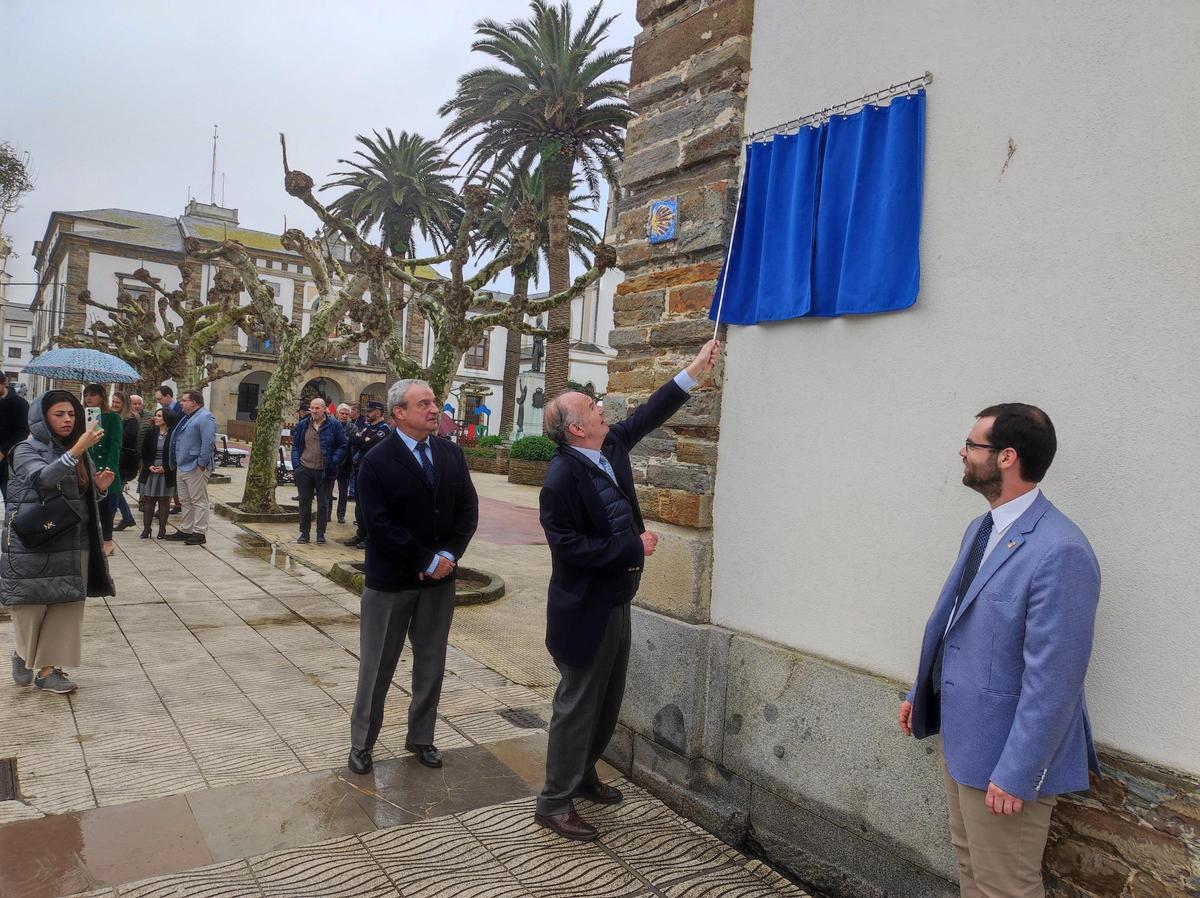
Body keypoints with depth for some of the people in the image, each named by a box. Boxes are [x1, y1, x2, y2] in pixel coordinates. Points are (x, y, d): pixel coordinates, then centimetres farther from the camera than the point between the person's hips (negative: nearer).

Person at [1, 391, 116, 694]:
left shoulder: (79, 452, 10)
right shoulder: (27, 450, -6)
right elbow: (43, 478, -28)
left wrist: (100, 486, -7)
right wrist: (77, 450, -40)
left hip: (72, 544, 5)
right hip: (33, 544, -5)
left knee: (65, 606, 4)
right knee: (31, 604, 5)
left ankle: (46, 668, 14)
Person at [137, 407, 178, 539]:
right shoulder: (150, 433, 6)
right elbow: (144, 453, 8)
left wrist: (165, 468, -13)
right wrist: (149, 466, -7)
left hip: (166, 472, -3)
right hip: (150, 472, 3)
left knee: (164, 501, 3)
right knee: (148, 500, 4)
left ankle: (162, 530, 10)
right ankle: (146, 529, 10)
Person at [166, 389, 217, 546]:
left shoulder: (205, 417, -15)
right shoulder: (187, 417, 17)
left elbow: (209, 442, -24)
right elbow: (177, 440, 26)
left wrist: (201, 464, -22)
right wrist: (176, 462, 20)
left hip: (195, 468, -10)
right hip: (181, 467, 10)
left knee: (199, 501, -3)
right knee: (185, 501, 16)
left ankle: (199, 533, 1)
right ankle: (185, 530, 25)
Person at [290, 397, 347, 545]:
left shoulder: (334, 426, -3)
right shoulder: (303, 425, 7)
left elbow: (342, 446, 0)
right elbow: (295, 445, 13)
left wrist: (333, 462, -11)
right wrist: (296, 463, 1)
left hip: (324, 471, -3)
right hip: (304, 470, 3)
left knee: (323, 503, 5)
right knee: (304, 502, 9)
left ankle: (321, 534, 15)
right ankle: (304, 533, 19)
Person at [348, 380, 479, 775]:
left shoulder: (452, 454, 2)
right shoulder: (377, 461, -12)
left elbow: (467, 509, 1)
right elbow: (380, 525, -18)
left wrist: (448, 556, -12)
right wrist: (426, 562, -17)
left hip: (439, 578, 4)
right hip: (390, 581, -4)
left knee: (431, 665, 14)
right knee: (377, 667, 10)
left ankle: (421, 738, 31)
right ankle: (361, 743, 27)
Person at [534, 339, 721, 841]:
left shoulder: (610, 448, 2)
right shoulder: (562, 477, -22)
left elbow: (647, 416, 13)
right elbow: (569, 547, -25)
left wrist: (696, 370, 12)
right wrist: (633, 547, -19)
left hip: (616, 604, 9)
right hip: (585, 611, -9)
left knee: (607, 701, 21)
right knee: (577, 705, 3)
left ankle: (583, 775, 40)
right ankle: (555, 803, 18)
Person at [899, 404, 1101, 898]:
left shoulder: (1060, 552, -24)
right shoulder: (980, 529, 5)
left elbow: (1052, 680, -24)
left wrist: (1016, 775, -21)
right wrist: (920, 694, 19)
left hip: (1005, 756, -8)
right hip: (961, 738, 8)